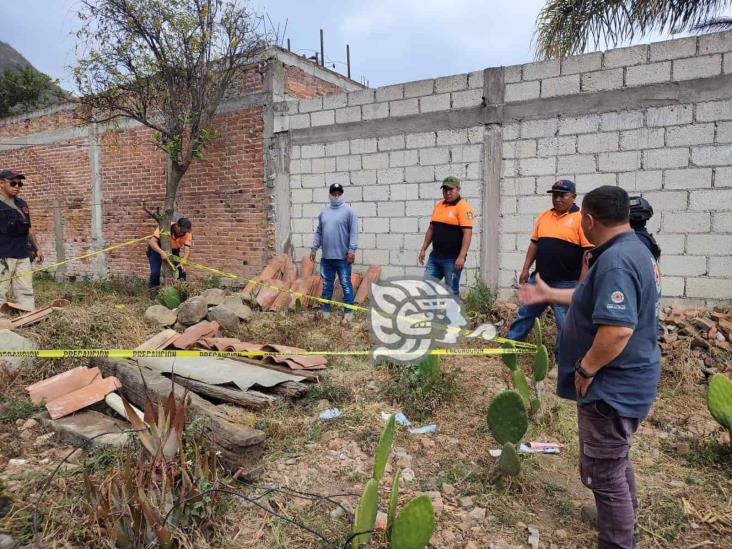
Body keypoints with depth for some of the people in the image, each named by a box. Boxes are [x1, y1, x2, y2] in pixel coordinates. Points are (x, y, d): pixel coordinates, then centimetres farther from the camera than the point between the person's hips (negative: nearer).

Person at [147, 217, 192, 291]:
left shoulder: (188, 233, -24)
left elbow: (187, 250, -31)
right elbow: (152, 241, -38)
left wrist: (182, 262, -48)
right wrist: (162, 252, -55)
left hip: (174, 250, 3)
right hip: (157, 249, -3)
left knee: (181, 271, -12)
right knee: (155, 272, -16)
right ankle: (153, 288, 7)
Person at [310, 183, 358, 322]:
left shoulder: (349, 211, -3)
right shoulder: (323, 213, 15)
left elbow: (354, 232, -10)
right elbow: (318, 232, 19)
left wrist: (352, 250, -17)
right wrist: (314, 248, 12)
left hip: (343, 257, -6)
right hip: (326, 257, 6)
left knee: (346, 285, -1)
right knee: (326, 285, 12)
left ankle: (348, 312, 4)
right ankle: (325, 311, 20)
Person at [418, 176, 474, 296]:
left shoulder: (463, 207, -9)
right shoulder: (438, 205, 14)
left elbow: (467, 233, -16)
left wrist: (461, 257, -23)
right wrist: (423, 249, 15)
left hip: (453, 259, -7)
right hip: (435, 256, 7)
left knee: (452, 291, 2)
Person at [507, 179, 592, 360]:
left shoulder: (580, 219, -8)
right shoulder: (543, 216, 9)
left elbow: (588, 252, -11)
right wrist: (526, 269, 10)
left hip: (566, 284, -5)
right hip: (539, 279, 6)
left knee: (565, 324, 5)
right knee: (524, 314, 14)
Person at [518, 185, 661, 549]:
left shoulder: (615, 261, -27)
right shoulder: (630, 250, 8)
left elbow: (618, 328, -35)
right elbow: (596, 300, 20)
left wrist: (585, 369, -22)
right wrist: (549, 295, 22)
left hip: (612, 388, -11)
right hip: (622, 383, 11)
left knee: (603, 473, 5)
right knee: (616, 460, 29)